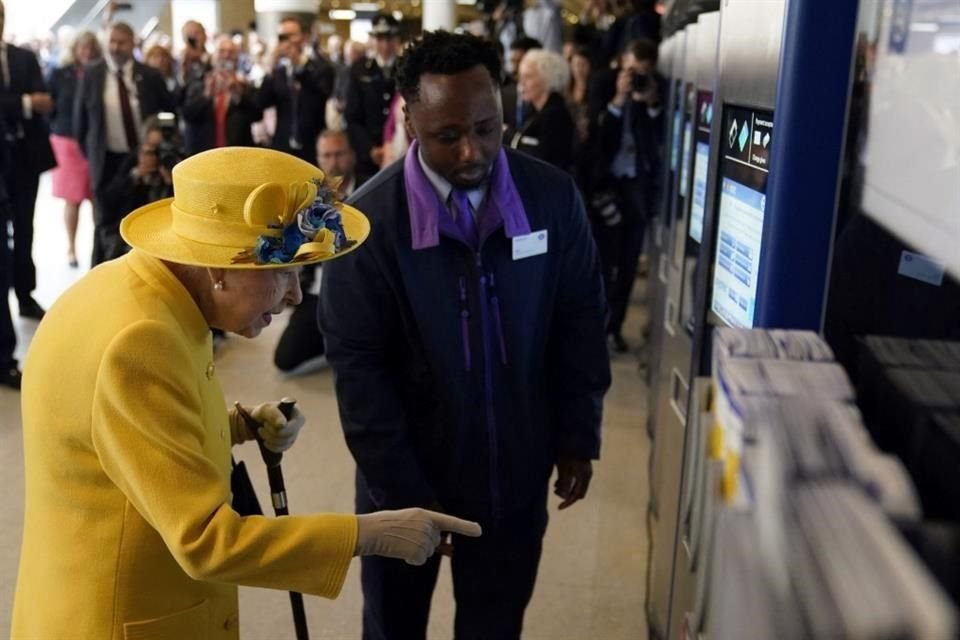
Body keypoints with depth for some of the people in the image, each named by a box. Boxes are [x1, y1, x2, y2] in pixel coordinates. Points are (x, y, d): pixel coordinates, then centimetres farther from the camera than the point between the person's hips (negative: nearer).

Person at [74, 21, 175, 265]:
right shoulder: (91, 75, -2)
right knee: (106, 223, 2)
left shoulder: (150, 76, -3)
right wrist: (89, 153, 5)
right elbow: (80, 118, 5)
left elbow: (170, 112, 7)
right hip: (107, 160, -1)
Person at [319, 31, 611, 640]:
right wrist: (404, 490, -13)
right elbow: (358, 366, -13)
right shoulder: (369, 219, -17)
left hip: (515, 470, 2)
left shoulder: (553, 197, -10)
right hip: (406, 476, -1)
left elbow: (580, 325, 1)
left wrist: (578, 436, 3)